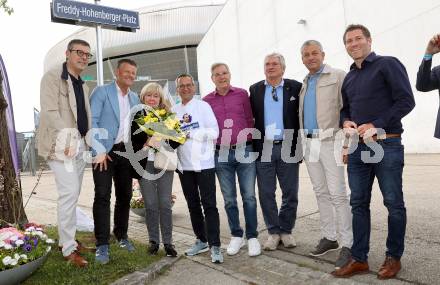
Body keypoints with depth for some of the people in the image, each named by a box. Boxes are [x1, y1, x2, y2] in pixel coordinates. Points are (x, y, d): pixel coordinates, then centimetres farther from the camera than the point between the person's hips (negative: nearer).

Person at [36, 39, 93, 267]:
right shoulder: (52, 77, -5)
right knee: (69, 193, -12)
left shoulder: (82, 85, 19)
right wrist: (67, 138, -23)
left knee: (73, 194, 12)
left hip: (80, 144, 8)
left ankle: (66, 239, 24)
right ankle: (68, 248, -2)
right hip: (61, 144, -8)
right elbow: (50, 111, -16)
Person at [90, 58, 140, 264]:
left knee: (124, 195, 11)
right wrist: (99, 150, -19)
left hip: (126, 151, 6)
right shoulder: (101, 92, -4)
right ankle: (102, 245, 0)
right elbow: (91, 121, -12)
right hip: (105, 151, -6)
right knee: (103, 196, -7)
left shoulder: (135, 98, 15)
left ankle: (121, 235, 26)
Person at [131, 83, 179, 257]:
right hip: (145, 165, -1)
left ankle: (168, 242, 14)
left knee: (165, 204, 3)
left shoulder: (167, 115, 6)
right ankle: (153, 241, 20)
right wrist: (147, 143, -17)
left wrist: (164, 145, -13)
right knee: (150, 205, 5)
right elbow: (131, 142, -2)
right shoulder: (136, 116, 3)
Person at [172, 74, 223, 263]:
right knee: (193, 205, 13)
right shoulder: (174, 111, 11)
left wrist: (190, 133, -13)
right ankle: (201, 240, 26)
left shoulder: (203, 106, -1)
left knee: (209, 205, -3)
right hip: (184, 164, 5)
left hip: (204, 163, -4)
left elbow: (214, 132, -10)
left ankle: (214, 246, 2)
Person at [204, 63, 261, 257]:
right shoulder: (207, 101, 7)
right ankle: (236, 236, 24)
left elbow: (250, 121, 8)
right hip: (221, 154, 1)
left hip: (245, 151, -1)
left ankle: (252, 237, 15)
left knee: (249, 196, 1)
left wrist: (253, 145, 3)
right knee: (229, 199, 9)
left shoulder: (242, 94, 5)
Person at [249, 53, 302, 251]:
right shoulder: (255, 90, 9)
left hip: (288, 147, -1)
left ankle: (286, 231, 25)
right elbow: (250, 116, 7)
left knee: (290, 193, 7)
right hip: (263, 148, 1)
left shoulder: (295, 87, 3)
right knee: (266, 194, 6)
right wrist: (252, 143, 0)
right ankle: (273, 232, 21)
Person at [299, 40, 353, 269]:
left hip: (330, 142, -6)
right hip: (309, 143, 7)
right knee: (321, 193, 11)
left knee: (338, 194, -8)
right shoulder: (305, 83, 18)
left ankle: (347, 244, 1)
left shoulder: (338, 77, -1)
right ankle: (329, 237, 22)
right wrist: (303, 143, 15)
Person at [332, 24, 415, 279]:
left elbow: (406, 101, -10)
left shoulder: (388, 64, -2)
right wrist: (346, 122, 1)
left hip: (387, 145, -6)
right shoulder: (349, 77, 17)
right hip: (358, 147, 6)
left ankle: (394, 257, 20)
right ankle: (359, 259, 16)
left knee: (394, 203, 4)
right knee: (359, 203, 7)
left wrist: (376, 125, -18)